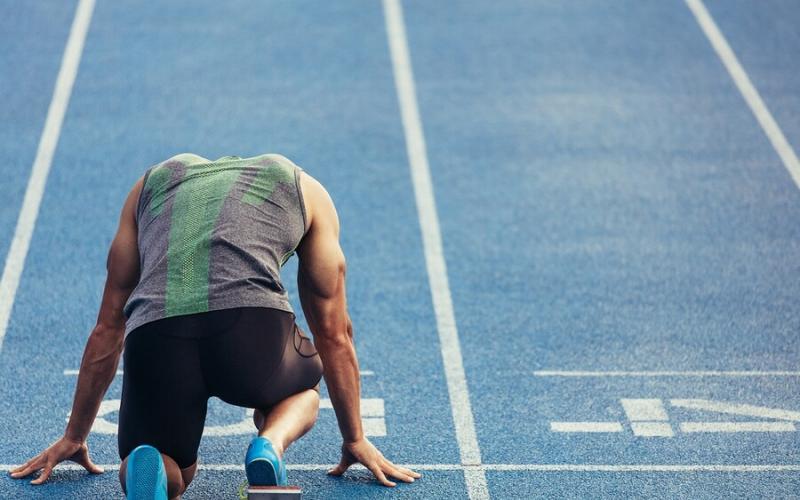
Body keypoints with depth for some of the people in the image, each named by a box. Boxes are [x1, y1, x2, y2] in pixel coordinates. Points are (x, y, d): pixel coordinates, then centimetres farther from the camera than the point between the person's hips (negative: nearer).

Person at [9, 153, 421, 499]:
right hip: (253, 320, -1)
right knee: (302, 389, 35)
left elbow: (108, 327, 38)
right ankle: (271, 444, 0)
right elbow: (334, 331, 34)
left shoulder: (152, 181, 37)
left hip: (154, 334, 1)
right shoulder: (305, 189, 32)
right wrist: (355, 439, 42)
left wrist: (74, 436, 44)